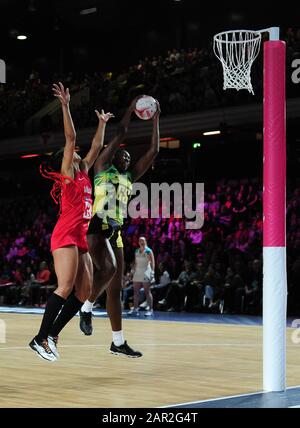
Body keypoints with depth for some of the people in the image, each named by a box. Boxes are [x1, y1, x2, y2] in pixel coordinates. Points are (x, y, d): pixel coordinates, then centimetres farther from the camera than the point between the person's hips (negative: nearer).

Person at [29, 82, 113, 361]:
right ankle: (41, 338, -16)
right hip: (65, 236, -9)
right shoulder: (67, 174, 2)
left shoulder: (83, 175, 21)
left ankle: (52, 335, 4)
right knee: (65, 288, -18)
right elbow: (70, 138, -6)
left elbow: (96, 148, 32)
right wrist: (65, 105, -9)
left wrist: (102, 123, 37)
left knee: (84, 291, 2)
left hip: (80, 239, 9)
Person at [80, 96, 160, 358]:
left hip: (114, 232, 7)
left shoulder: (129, 178, 21)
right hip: (96, 227, -7)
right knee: (108, 269, -31)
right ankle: (87, 308, -10)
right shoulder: (102, 167, 7)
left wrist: (155, 119, 19)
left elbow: (154, 151, 19)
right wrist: (131, 108, 11)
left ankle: (118, 342, 9)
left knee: (115, 287, 6)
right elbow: (121, 134, 1)